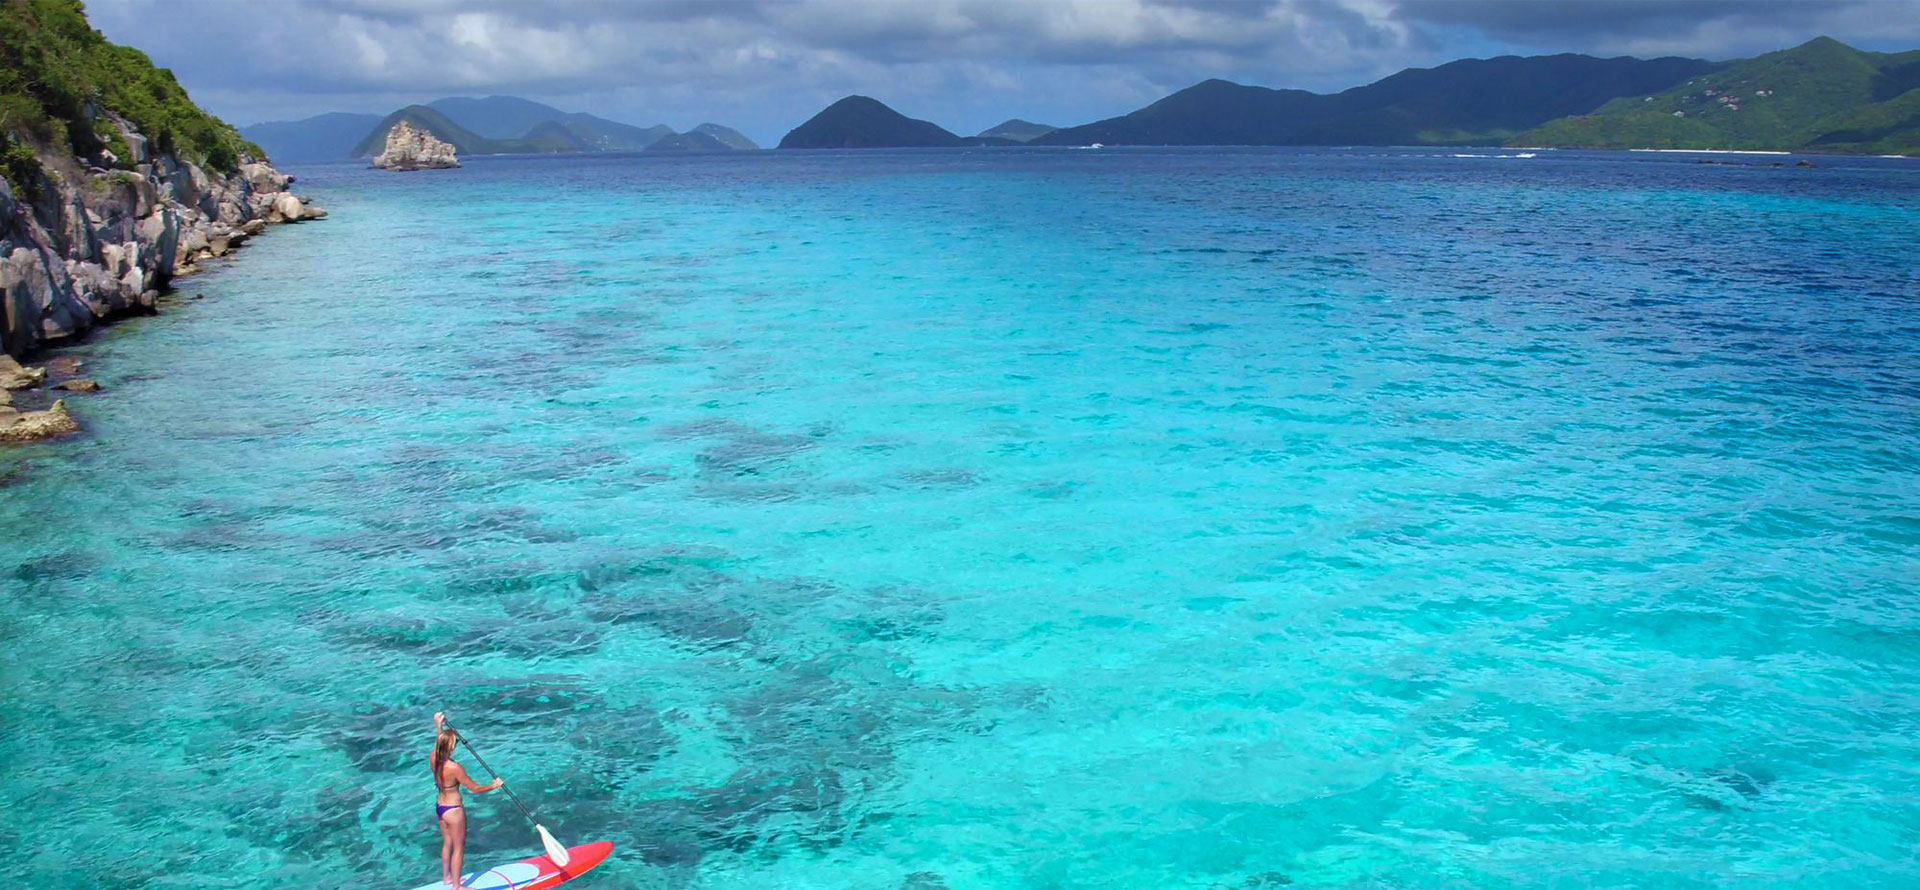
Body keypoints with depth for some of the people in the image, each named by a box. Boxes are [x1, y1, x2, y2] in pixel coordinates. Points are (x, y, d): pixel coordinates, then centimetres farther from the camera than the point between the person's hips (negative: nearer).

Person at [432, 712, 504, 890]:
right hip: (453, 811, -8)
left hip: (439, 807, 8)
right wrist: (494, 785, -6)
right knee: (458, 848, 10)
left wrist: (438, 726, 22)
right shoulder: (454, 768, -30)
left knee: (447, 844, 26)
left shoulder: (434, 758, -10)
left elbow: (439, 744, 16)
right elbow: (475, 789, -20)